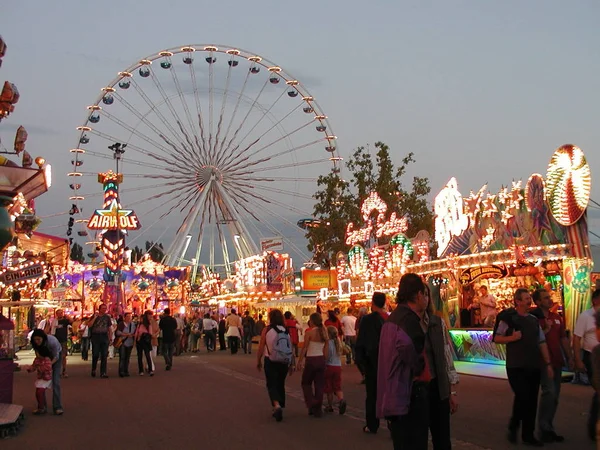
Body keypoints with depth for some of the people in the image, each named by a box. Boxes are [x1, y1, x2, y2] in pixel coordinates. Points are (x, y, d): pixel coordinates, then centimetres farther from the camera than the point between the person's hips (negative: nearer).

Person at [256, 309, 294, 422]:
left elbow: (261, 348, -6)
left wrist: (258, 361, 6)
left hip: (270, 361, -3)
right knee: (280, 384, 16)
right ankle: (279, 410, 23)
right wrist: (291, 364, 9)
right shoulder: (286, 331, 1)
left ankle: (277, 406, -22)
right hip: (284, 362, 3)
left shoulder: (266, 330, -7)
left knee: (271, 385, 1)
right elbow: (291, 349, 1)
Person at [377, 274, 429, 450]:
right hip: (410, 392, -10)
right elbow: (405, 344, -36)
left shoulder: (394, 317, 14)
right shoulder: (409, 318, -16)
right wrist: (418, 367, -21)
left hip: (394, 393, 10)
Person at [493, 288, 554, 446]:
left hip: (533, 367, 5)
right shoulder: (508, 318, -6)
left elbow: (542, 343, 11)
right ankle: (513, 427, 12)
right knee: (522, 397, -11)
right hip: (516, 367, -5)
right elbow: (497, 338, -5)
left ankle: (528, 435, 18)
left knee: (532, 401, 7)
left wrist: (548, 364, 7)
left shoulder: (534, 320, 10)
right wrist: (512, 337, -20)